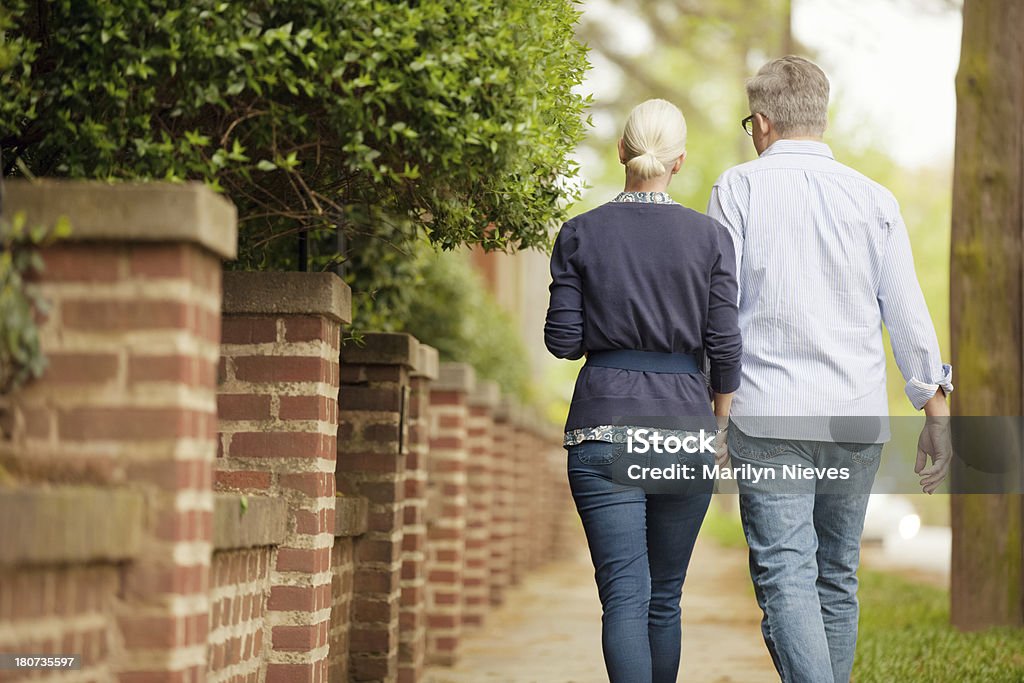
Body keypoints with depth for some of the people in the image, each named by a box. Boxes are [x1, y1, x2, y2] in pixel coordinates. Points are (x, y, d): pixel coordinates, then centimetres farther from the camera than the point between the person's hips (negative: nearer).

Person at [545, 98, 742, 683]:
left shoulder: (581, 234, 0)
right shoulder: (710, 237, 0)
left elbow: (563, 340, -2)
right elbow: (725, 347, -2)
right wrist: (722, 428, 11)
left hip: (603, 422, -1)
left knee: (624, 595, -7)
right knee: (665, 595, 16)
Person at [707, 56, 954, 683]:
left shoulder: (739, 187, 0)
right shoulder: (875, 199, 8)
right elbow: (909, 314, 6)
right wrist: (937, 412, 10)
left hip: (770, 417, -4)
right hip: (859, 419, 4)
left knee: (786, 578, -8)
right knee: (837, 578, 15)